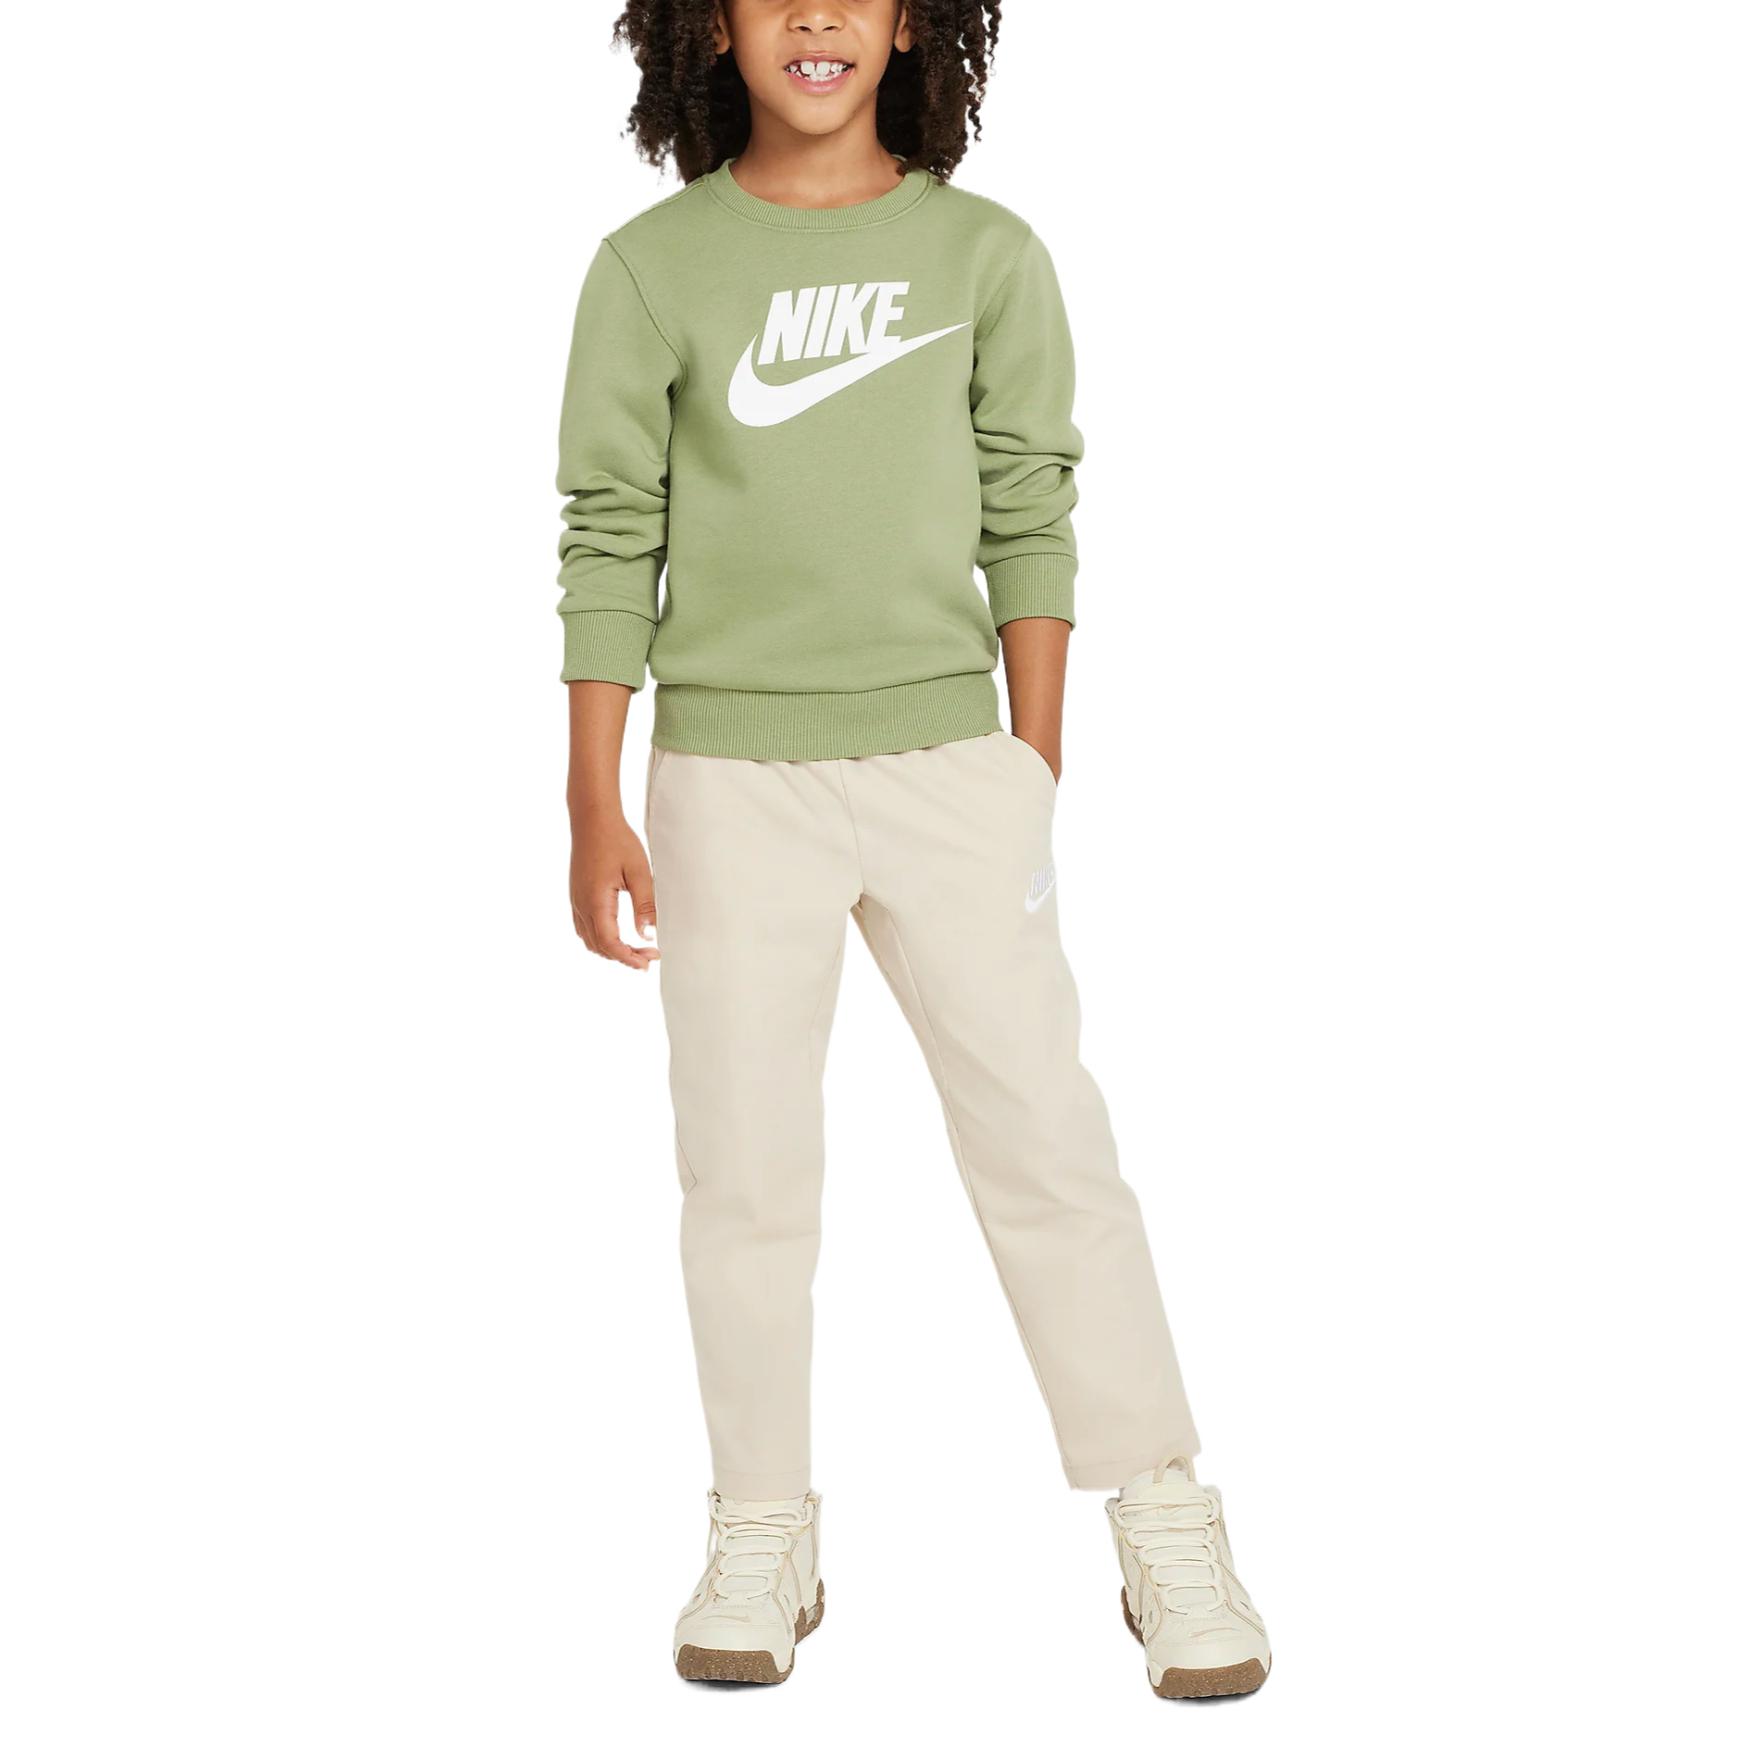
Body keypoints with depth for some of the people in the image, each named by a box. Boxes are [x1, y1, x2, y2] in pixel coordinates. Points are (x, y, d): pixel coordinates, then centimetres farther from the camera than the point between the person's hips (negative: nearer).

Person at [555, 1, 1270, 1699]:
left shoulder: (986, 255, 4)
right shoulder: (652, 268, 1)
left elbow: (1030, 522, 6)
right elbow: (610, 541, 1)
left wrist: (1037, 777, 2)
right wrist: (594, 809, -2)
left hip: (947, 757, 0)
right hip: (731, 777, 0)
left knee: (1046, 1141, 0)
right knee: (748, 1173, 5)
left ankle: (1167, 1529, 10)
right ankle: (763, 1541, 19)